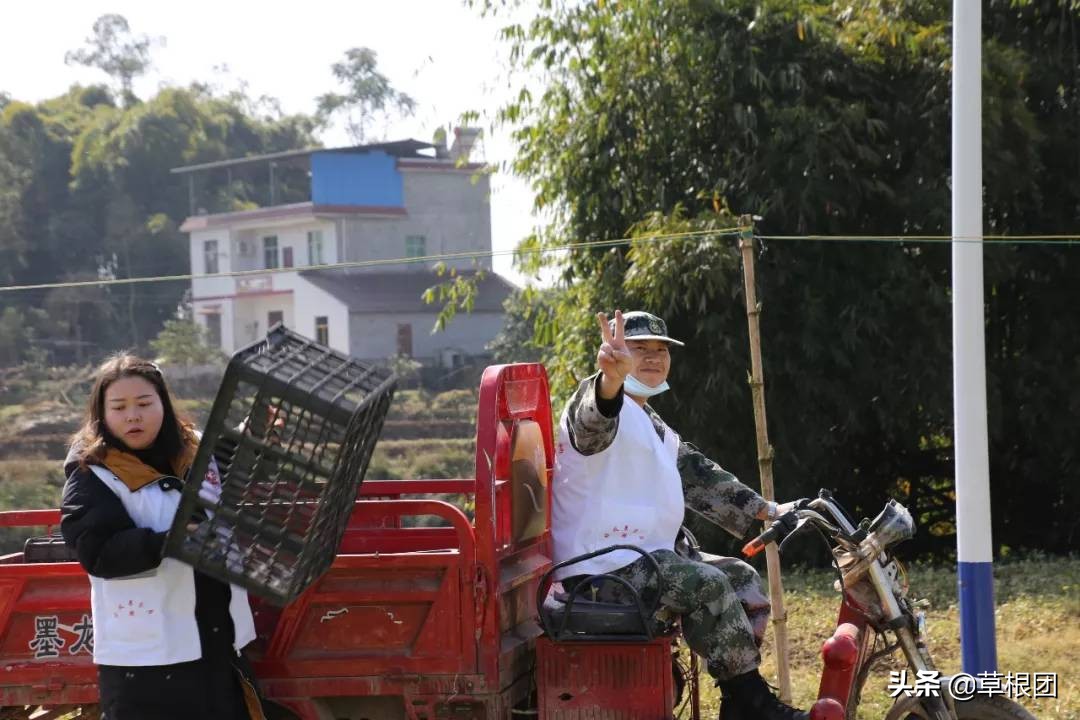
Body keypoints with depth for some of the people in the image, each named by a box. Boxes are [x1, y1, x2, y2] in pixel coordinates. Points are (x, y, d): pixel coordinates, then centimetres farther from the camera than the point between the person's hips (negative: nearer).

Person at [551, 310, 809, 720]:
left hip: (646, 555, 10)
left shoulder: (654, 428, 23)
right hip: (602, 568, -10)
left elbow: (698, 475, 27)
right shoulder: (599, 398, -10)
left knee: (742, 577, 9)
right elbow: (593, 421, -35)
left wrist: (766, 511, 21)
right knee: (708, 585, -24)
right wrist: (612, 376, -59)